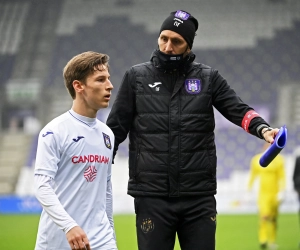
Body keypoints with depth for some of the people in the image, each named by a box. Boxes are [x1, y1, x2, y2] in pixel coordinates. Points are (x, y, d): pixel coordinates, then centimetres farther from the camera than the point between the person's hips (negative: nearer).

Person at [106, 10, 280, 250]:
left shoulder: (208, 77, 7)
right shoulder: (137, 77, 6)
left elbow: (238, 110, -4)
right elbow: (116, 128, 7)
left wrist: (263, 129, -24)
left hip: (199, 197, 1)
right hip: (151, 197, -1)